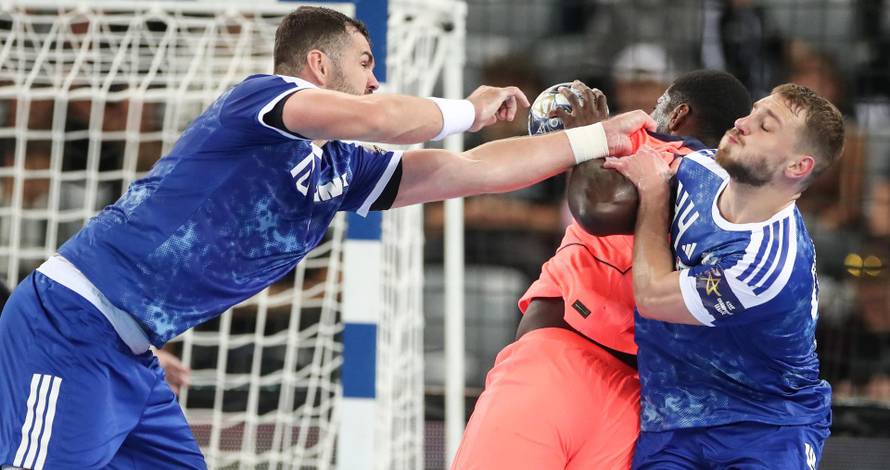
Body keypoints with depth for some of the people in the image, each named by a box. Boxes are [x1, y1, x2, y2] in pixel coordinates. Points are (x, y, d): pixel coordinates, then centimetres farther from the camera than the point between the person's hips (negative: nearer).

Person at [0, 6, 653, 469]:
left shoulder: (343, 169, 15)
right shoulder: (261, 95, -8)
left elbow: (479, 172, 16)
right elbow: (379, 119, -25)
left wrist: (603, 139, 14)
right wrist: (469, 111, -6)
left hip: (130, 358, 9)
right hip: (70, 326, -9)